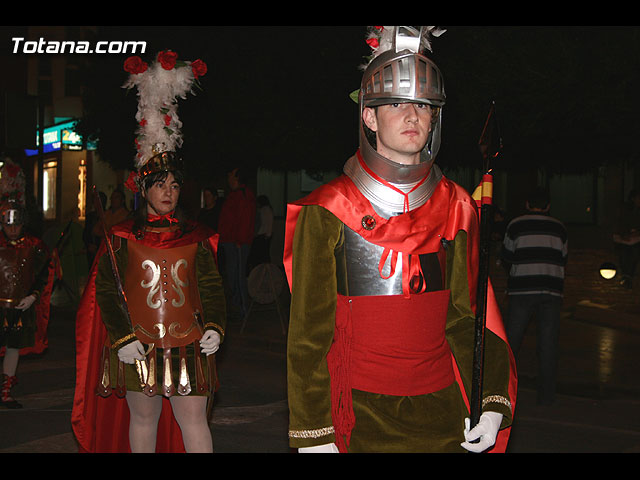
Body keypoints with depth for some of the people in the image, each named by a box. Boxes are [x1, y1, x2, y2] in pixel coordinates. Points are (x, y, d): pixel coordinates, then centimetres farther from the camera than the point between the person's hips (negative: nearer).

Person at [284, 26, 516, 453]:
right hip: (360, 412, -3)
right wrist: (312, 434, -9)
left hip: (442, 407, 3)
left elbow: (469, 315, 7)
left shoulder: (456, 208, 4)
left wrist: (493, 403, -4)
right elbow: (308, 333, -6)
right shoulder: (326, 213, -7)